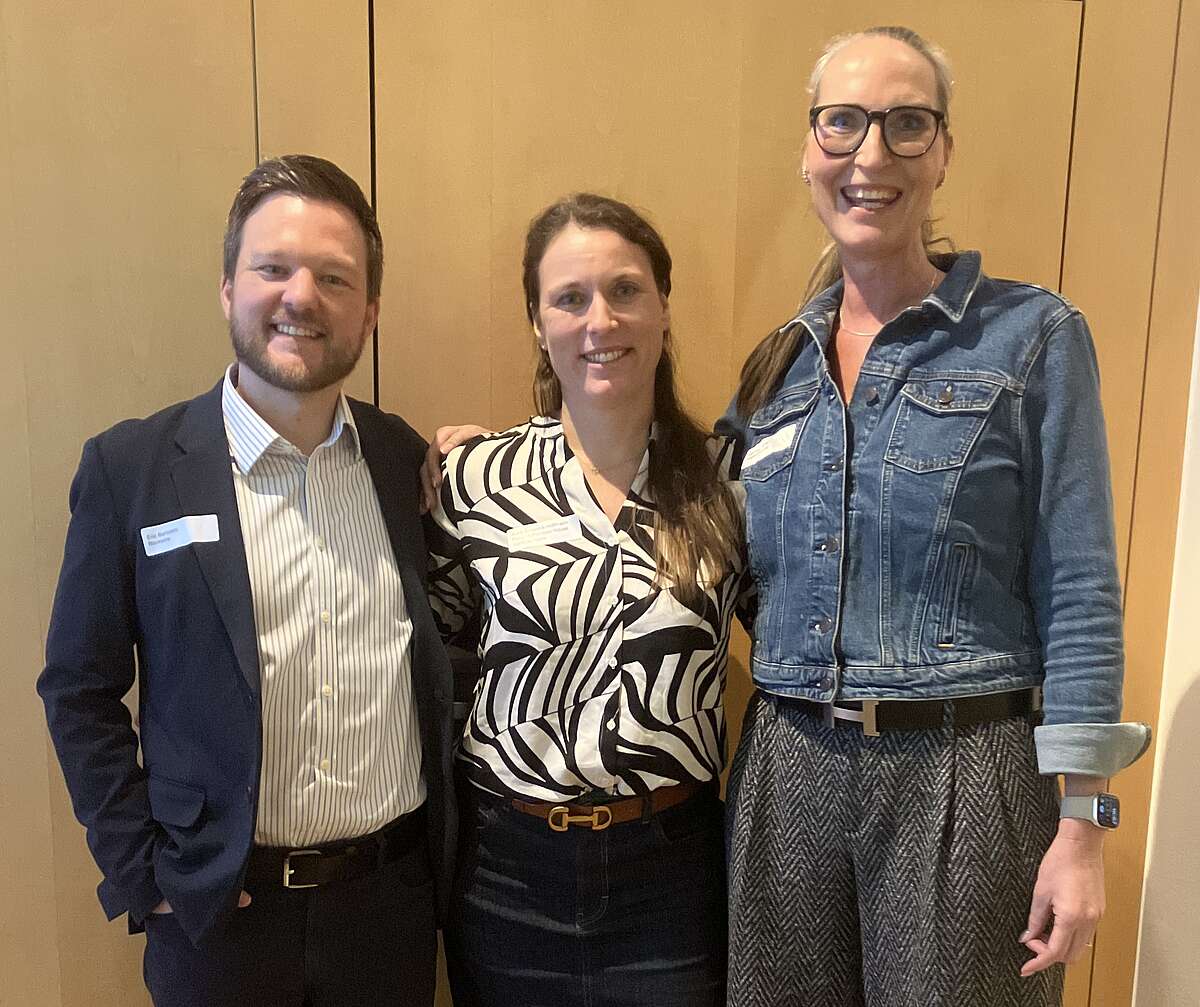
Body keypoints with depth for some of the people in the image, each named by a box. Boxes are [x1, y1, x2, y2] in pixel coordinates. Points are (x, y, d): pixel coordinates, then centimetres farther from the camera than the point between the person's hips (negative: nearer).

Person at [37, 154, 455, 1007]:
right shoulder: (129, 467, -9)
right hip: (217, 910, -2)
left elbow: (436, 668, 6)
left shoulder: (411, 462, -2)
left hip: (393, 902, 2)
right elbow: (81, 690, -3)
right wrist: (141, 874, -6)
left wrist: (443, 845, 4)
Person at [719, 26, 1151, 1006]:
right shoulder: (777, 363, 6)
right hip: (785, 768, 4)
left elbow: (1077, 595, -7)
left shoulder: (1033, 336, -5)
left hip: (962, 776, -4)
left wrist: (1081, 824, -10)